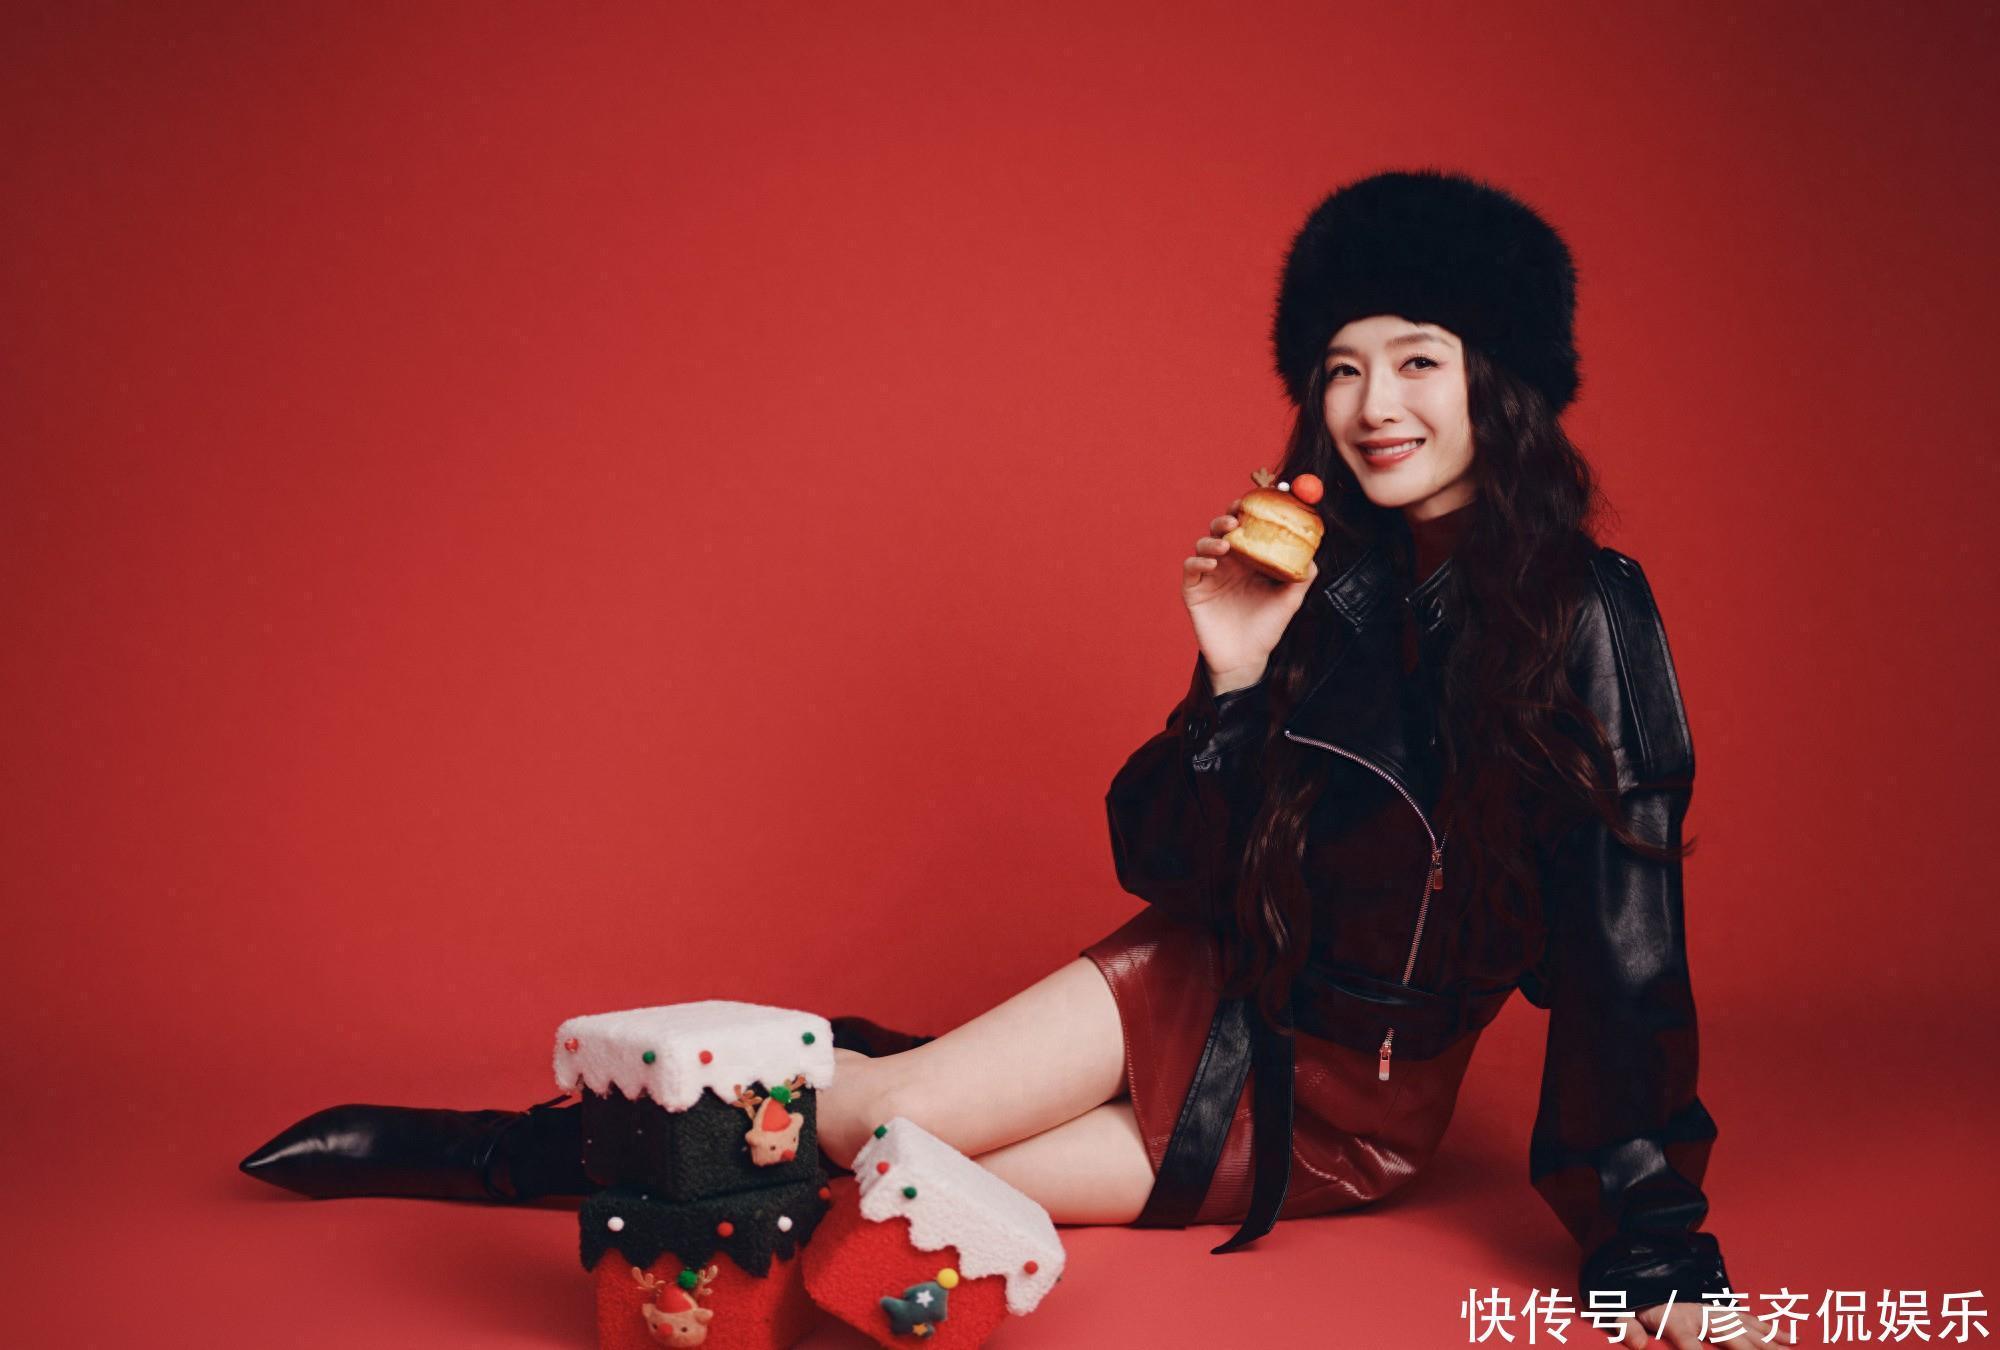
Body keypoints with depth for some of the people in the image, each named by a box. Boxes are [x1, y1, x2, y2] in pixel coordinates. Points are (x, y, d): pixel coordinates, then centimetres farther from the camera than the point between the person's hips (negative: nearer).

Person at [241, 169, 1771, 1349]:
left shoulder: (1586, 613, -18)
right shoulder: (1317, 575, -5)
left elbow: (1623, 937, -18)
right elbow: (1165, 865, -4)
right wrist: (1234, 681, -21)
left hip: (1344, 1103, -3)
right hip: (1212, 986, 3)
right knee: (889, 1109, -15)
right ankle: (518, 1147, 6)